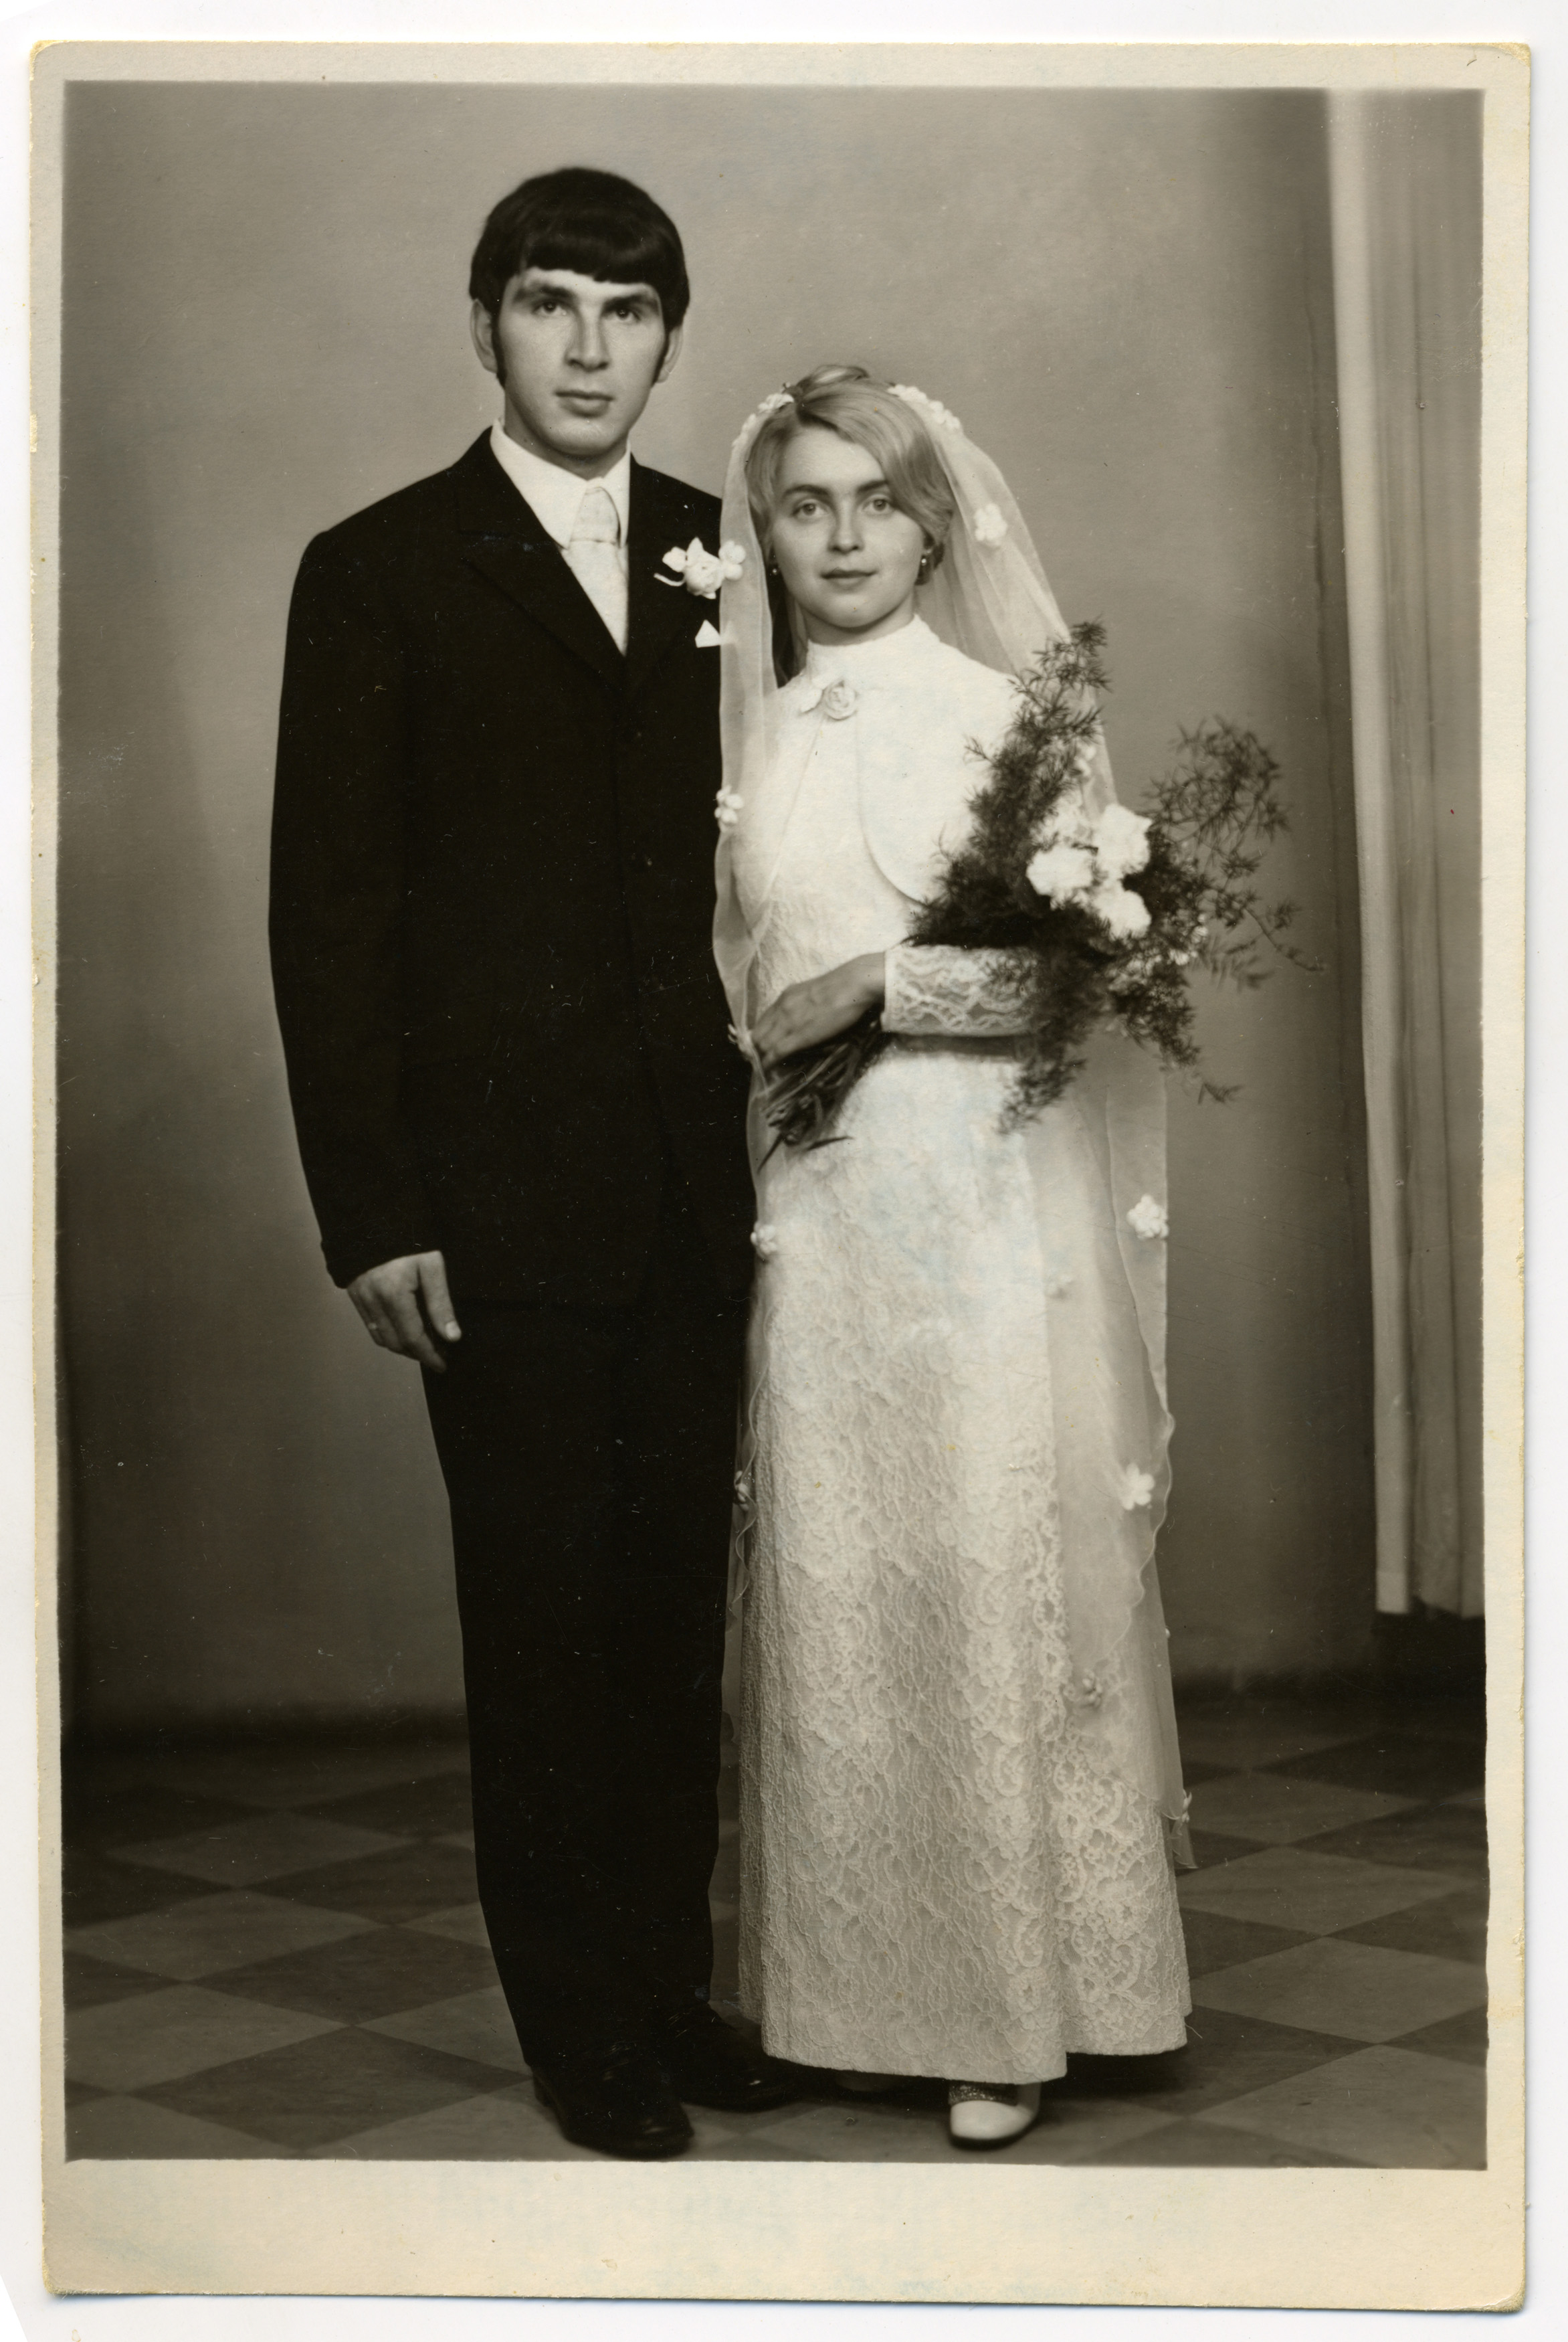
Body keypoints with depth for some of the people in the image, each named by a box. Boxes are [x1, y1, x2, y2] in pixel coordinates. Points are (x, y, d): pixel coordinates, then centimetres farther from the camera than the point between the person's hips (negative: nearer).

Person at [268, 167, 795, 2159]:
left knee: (679, 1600, 11)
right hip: (504, 1193, -3)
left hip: (701, 1185, 4)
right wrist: (370, 1215, -9)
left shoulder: (726, 564, 10)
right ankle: (580, 2022, 20)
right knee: (544, 1617, 6)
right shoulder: (378, 575, -1)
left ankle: (675, 1978, 26)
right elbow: (330, 914, -4)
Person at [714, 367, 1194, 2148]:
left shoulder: (1006, 711, -1)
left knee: (996, 1583, -1)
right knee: (837, 1597, 5)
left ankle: (1019, 2009, 12)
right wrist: (856, 994, -1)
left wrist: (867, 990, -13)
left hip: (990, 1200, -4)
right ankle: (875, 1988, 18)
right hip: (822, 1213, 4)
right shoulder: (759, 740, 12)